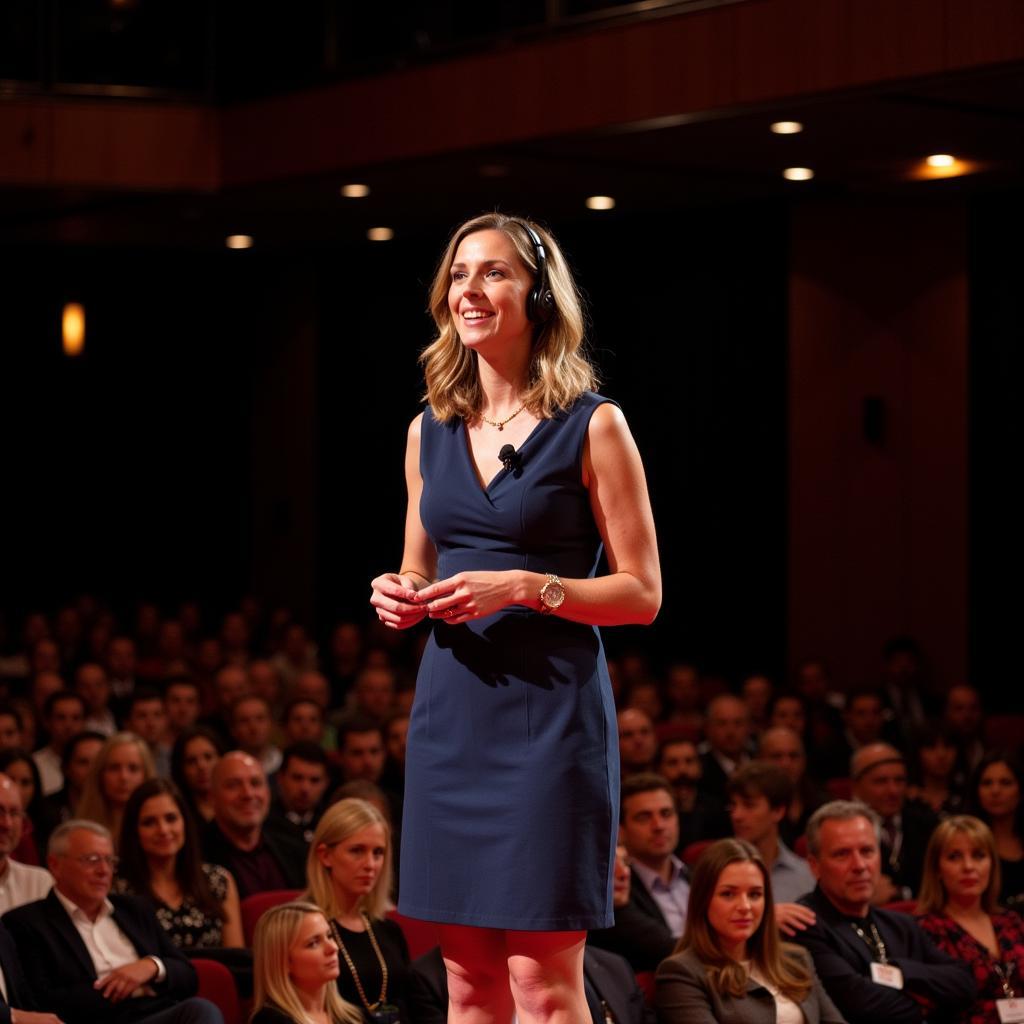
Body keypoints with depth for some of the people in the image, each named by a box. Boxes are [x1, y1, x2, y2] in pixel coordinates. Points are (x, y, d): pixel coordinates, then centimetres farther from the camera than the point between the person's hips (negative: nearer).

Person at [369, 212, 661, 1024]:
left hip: (549, 709, -5)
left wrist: (525, 588, -18)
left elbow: (642, 594, -5)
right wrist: (398, 596, -1)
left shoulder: (593, 426, -4)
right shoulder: (430, 431, 12)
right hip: (450, 711, 5)